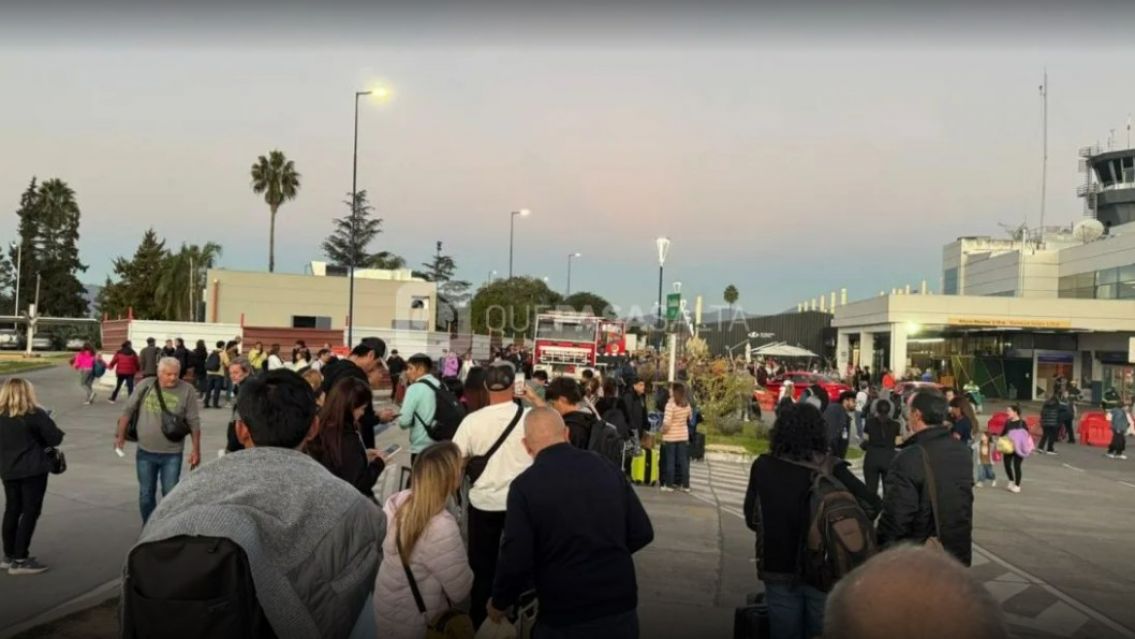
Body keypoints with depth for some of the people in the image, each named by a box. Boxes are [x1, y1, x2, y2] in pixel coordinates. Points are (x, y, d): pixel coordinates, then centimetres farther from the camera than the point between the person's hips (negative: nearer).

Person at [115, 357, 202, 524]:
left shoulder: (186, 390, -10)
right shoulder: (145, 385, -5)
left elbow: (194, 422, -6)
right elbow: (128, 410, 5)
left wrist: (196, 450, -6)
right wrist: (121, 435, 6)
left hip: (172, 454, -2)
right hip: (145, 452, 2)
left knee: (170, 495, 4)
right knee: (146, 494, 14)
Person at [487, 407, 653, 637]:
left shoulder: (524, 485, -13)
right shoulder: (608, 469, -2)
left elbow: (516, 560, -15)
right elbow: (642, 533, 3)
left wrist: (499, 603, 4)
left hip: (564, 617, -3)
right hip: (621, 606, 3)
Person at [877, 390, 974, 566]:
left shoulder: (908, 459, -25)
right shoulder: (963, 452, 1)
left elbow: (896, 517, -23)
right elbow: (961, 505, 13)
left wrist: (883, 548, -10)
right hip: (958, 554, 7)